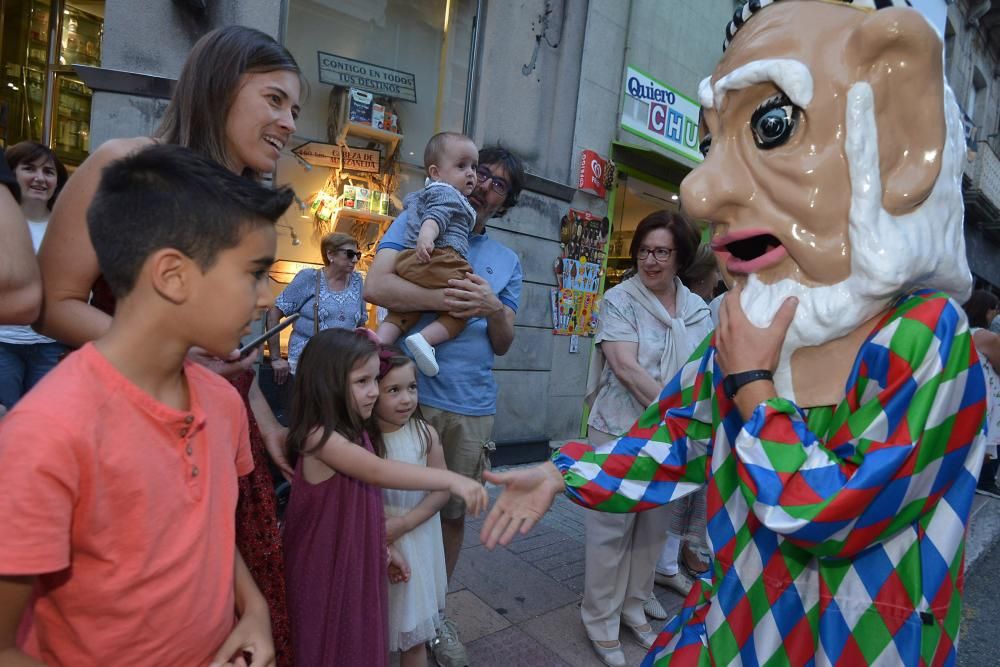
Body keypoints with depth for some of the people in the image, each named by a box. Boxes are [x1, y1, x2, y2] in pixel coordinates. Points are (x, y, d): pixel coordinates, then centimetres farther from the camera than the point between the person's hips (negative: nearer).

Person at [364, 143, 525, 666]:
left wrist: (494, 308, -11)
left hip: (472, 407, 4)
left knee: (454, 511, 15)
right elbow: (376, 285, -15)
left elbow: (503, 345, 10)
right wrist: (445, 300, -23)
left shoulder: (508, 260, 14)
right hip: (410, 394, -4)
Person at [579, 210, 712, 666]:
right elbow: (626, 367, -18)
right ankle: (601, 620, 22)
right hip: (621, 431, -4)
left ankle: (634, 605, 36)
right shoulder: (619, 300, -8)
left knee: (655, 525, 16)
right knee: (611, 526, 4)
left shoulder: (697, 309, 7)